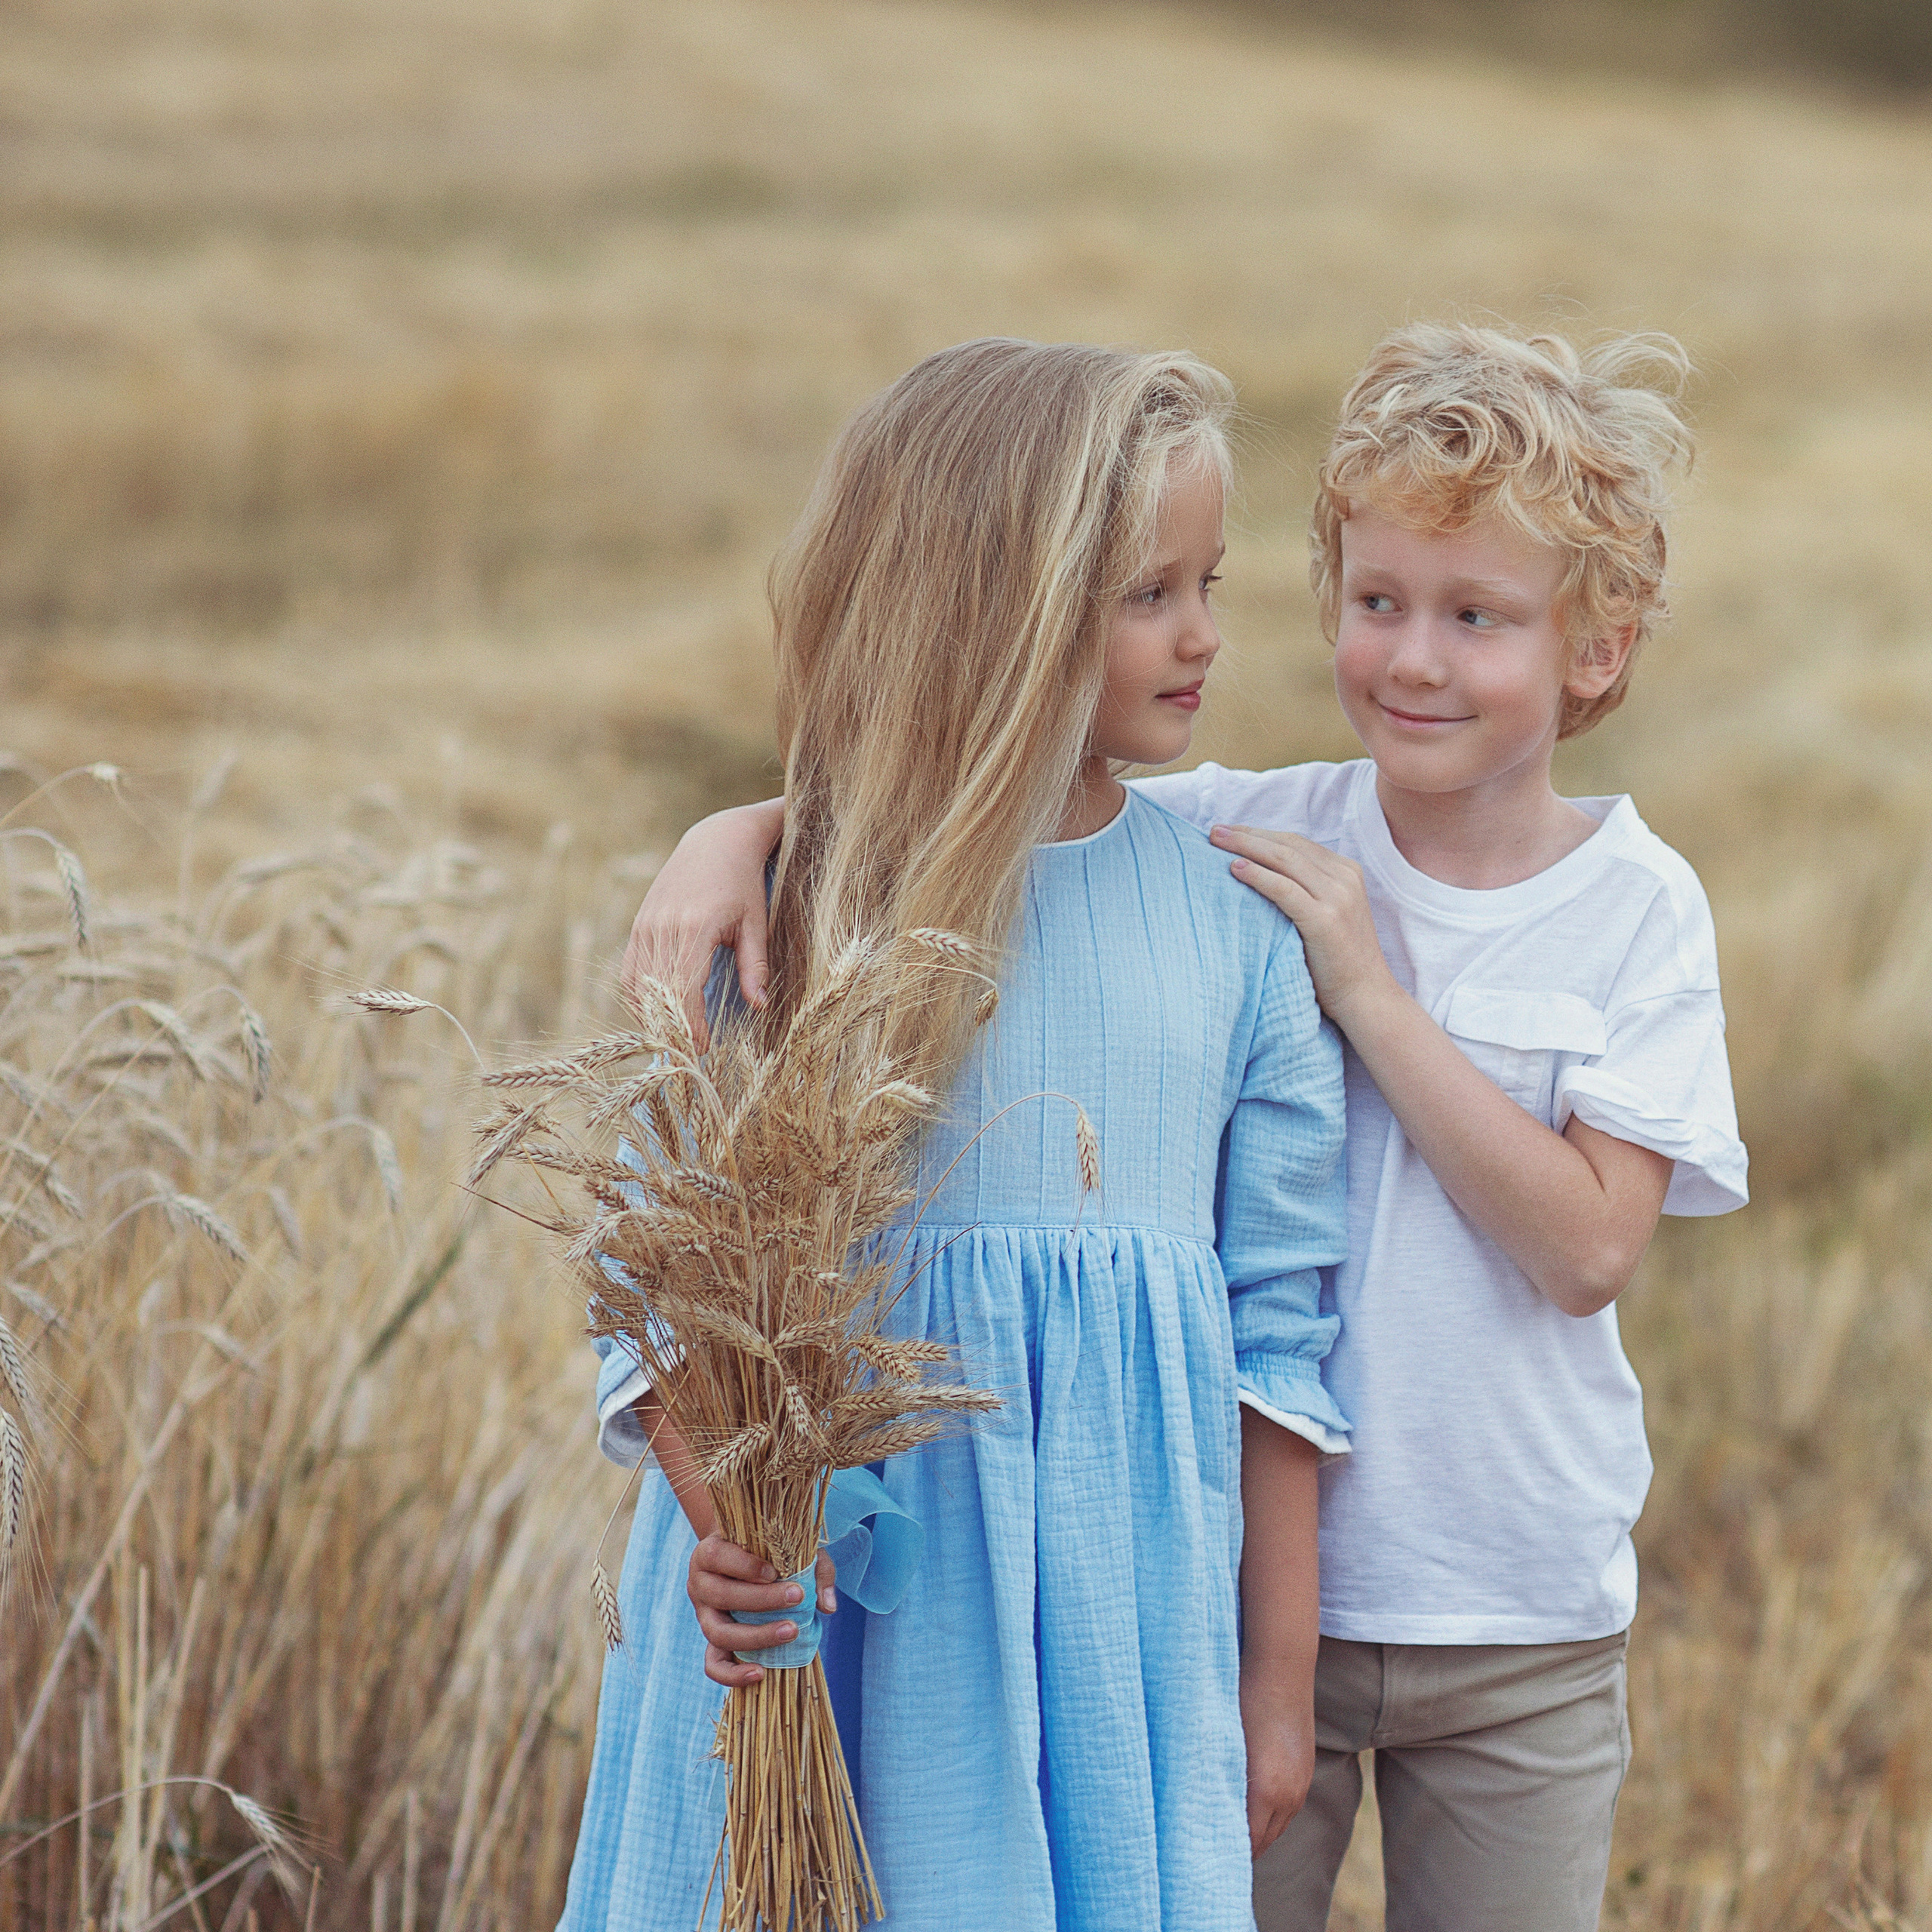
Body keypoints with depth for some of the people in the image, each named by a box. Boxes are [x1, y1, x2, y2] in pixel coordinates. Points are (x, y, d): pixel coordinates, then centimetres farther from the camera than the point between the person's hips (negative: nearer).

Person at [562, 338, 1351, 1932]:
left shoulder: (1233, 918, 2)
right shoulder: (797, 902, -4)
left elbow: (1281, 1317, 6)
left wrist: (1281, 1680, 7)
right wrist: (721, 1524, -20)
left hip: (1122, 1604, 2)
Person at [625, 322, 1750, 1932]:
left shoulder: (1641, 908, -5)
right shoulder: (1247, 837, -4)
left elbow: (1590, 1247, -15)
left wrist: (1368, 993, -18)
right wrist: (741, 834, -22)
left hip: (1524, 1626, 0)